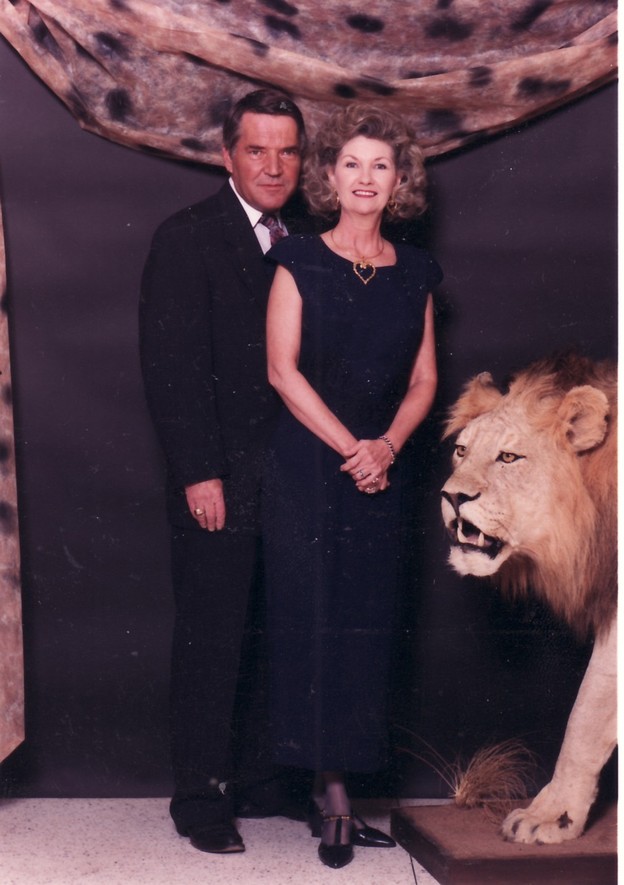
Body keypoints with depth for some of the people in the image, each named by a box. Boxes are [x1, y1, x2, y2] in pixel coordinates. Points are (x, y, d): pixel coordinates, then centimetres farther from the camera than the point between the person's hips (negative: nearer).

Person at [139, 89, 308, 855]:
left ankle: (256, 779, 23)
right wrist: (199, 474, -15)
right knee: (212, 642, 0)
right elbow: (171, 367, -11)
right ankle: (199, 797, 11)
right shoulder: (187, 239, -6)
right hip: (219, 481, -6)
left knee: (270, 640, 11)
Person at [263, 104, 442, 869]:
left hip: (380, 469, 3)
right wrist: (348, 447, -11)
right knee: (312, 618, -4)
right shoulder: (299, 262, 1)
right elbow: (282, 370, -5)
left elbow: (423, 379, 9)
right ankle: (331, 790, 2)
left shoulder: (415, 273, 11)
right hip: (305, 463, -3)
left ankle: (334, 789, 10)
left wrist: (387, 444, -8)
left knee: (367, 624, 2)